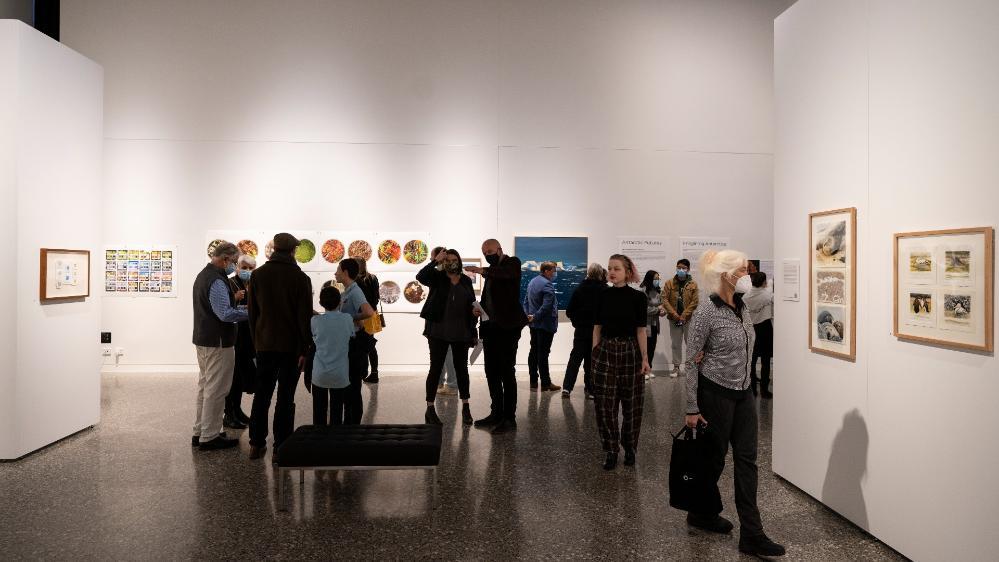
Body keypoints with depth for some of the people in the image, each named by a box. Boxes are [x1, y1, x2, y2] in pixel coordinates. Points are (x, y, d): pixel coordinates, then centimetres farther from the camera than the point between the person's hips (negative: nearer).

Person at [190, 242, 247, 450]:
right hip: (217, 342, -11)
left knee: (205, 386, 18)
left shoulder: (203, 275, 13)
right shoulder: (217, 281, -20)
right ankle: (209, 437, 4)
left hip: (202, 339, 11)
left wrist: (239, 307, 12)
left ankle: (200, 432, 26)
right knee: (216, 390, -3)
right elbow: (225, 314, -27)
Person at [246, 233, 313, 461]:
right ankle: (280, 448, 6)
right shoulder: (300, 278, -9)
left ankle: (256, 444, 20)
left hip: (264, 345, 3)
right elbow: (305, 317, -11)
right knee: (285, 397, 3)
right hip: (291, 346, -3)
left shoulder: (258, 275, 2)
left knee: (262, 394, 14)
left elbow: (252, 312, 5)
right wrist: (305, 349, -6)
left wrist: (256, 342, 13)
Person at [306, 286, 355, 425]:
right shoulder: (348, 319, -6)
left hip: (319, 374, 0)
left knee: (319, 413, 11)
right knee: (337, 412, 8)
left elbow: (313, 342, 5)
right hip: (340, 375, 0)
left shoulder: (315, 320, -7)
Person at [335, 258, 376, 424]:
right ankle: (348, 423, 30)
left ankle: (354, 425, 11)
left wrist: (350, 318, -20)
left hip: (356, 344, -10)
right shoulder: (347, 292, 11)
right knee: (346, 386, 18)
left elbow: (369, 312, -34)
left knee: (353, 387, 0)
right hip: (348, 343, 10)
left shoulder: (355, 292, -18)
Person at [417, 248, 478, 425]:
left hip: (461, 333, 3)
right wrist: (435, 261, -24)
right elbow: (420, 276, -21)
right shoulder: (437, 277, -1)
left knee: (461, 368, 11)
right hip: (438, 332, -3)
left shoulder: (466, 281, 8)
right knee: (436, 368, 2)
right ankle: (430, 409, 9)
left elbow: (472, 305, 11)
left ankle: (465, 407, 21)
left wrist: (473, 331, 7)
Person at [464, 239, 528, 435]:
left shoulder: (512, 263, -4)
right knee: (491, 372, 10)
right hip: (491, 327, 8)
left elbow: (504, 273, -28)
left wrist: (481, 270, -38)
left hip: (508, 326, -8)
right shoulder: (492, 270, 17)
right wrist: (480, 309, 6)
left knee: (507, 372, -5)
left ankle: (509, 418, 1)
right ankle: (496, 413, 20)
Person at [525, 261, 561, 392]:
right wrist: (535, 317, -17)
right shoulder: (547, 285, -18)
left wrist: (528, 315, 10)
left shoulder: (532, 282, 12)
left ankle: (533, 382, 17)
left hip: (533, 324, 9)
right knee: (543, 353, -4)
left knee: (534, 352, 12)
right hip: (545, 325, -9)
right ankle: (546, 383, 3)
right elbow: (546, 306, -25)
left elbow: (526, 301, 17)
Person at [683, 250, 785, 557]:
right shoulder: (706, 313, -17)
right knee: (714, 458, 8)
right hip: (715, 393, -7)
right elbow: (691, 362, -14)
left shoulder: (741, 308, 5)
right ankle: (701, 513, 32)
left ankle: (752, 535, 10)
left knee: (746, 459, 4)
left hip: (743, 393, 7)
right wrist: (692, 409, -14)